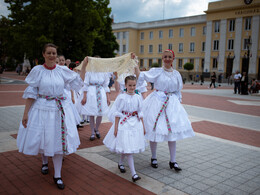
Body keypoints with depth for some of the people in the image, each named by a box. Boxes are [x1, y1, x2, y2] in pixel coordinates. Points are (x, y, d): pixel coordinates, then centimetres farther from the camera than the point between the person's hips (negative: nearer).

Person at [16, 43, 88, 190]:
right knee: (42, 137, 11)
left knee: (58, 140, 2)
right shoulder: (37, 71, -4)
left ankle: (57, 176, 13)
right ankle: (45, 162, 44)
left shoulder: (63, 71, 1)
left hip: (59, 109, 1)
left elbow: (79, 83, 4)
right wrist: (26, 113, -5)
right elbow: (31, 93, -2)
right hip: (41, 108, -1)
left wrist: (84, 66, -1)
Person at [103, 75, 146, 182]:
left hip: (135, 123, 4)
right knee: (128, 149, -7)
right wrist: (115, 127, -7)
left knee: (126, 147, 14)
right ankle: (133, 173, -5)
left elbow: (140, 113, 10)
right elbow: (117, 113, -5)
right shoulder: (121, 97, -8)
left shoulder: (138, 97, 4)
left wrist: (143, 126, 11)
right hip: (124, 124, -4)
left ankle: (120, 163, 40)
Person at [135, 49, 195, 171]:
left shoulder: (176, 74, 9)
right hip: (157, 102, -3)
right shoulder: (156, 71, -1)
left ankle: (172, 161, 15)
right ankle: (153, 158, 22)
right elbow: (140, 76, -10)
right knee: (155, 130, 2)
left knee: (172, 132, 3)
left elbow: (178, 91, 14)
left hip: (172, 103, 3)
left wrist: (178, 104, 9)